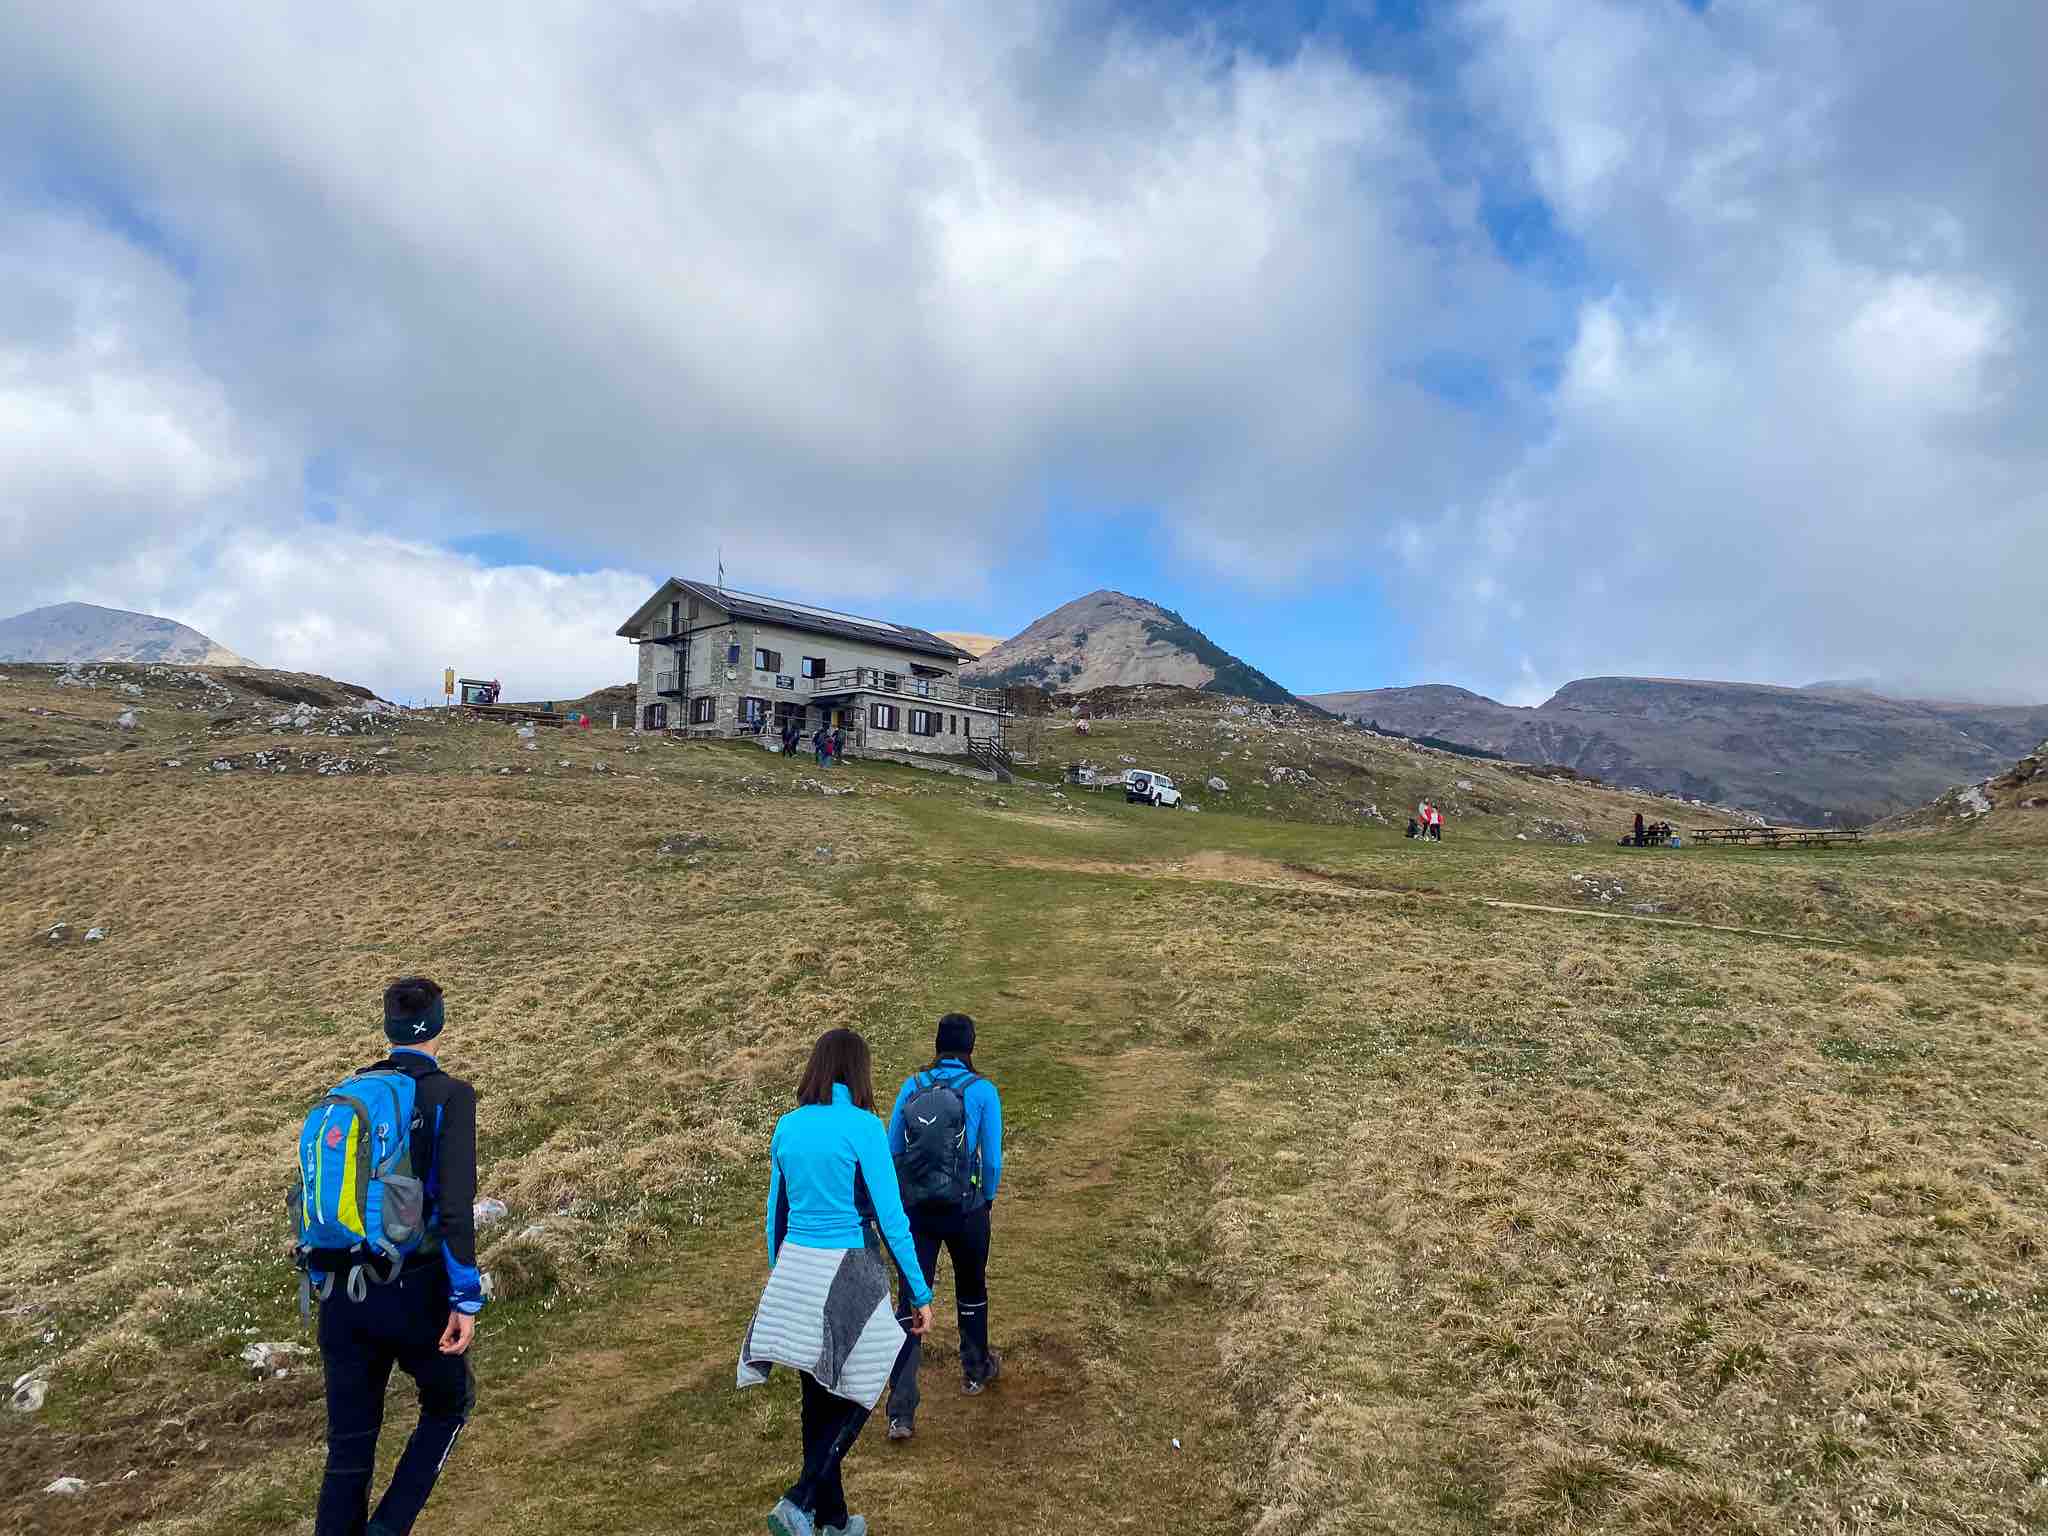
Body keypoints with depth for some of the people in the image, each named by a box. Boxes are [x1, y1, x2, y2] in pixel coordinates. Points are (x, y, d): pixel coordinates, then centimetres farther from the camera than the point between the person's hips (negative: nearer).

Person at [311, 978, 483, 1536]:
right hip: (412, 1289, -5)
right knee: (449, 1404, 21)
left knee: (348, 1446, 16)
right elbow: (454, 1207, -18)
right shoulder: (450, 1096, -9)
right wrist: (466, 1300, -13)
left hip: (341, 1295, 5)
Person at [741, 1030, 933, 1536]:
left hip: (795, 1267, 6)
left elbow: (776, 1209, 11)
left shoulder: (787, 1126, 2)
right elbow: (891, 1217, -14)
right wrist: (921, 1293, -7)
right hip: (845, 1272, -6)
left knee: (818, 1395, 17)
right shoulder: (862, 1127, -15)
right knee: (858, 1390, 13)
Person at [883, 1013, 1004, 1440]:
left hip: (914, 1211, 1)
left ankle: (901, 1413, 2)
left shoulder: (911, 1087, -2)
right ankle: (975, 1371, 43)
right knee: (971, 1291, 23)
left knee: (910, 1303, 6)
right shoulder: (982, 1091, -10)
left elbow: (892, 1150, 3)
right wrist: (987, 1198, 12)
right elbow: (992, 1158, -7)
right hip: (964, 1210, -1)